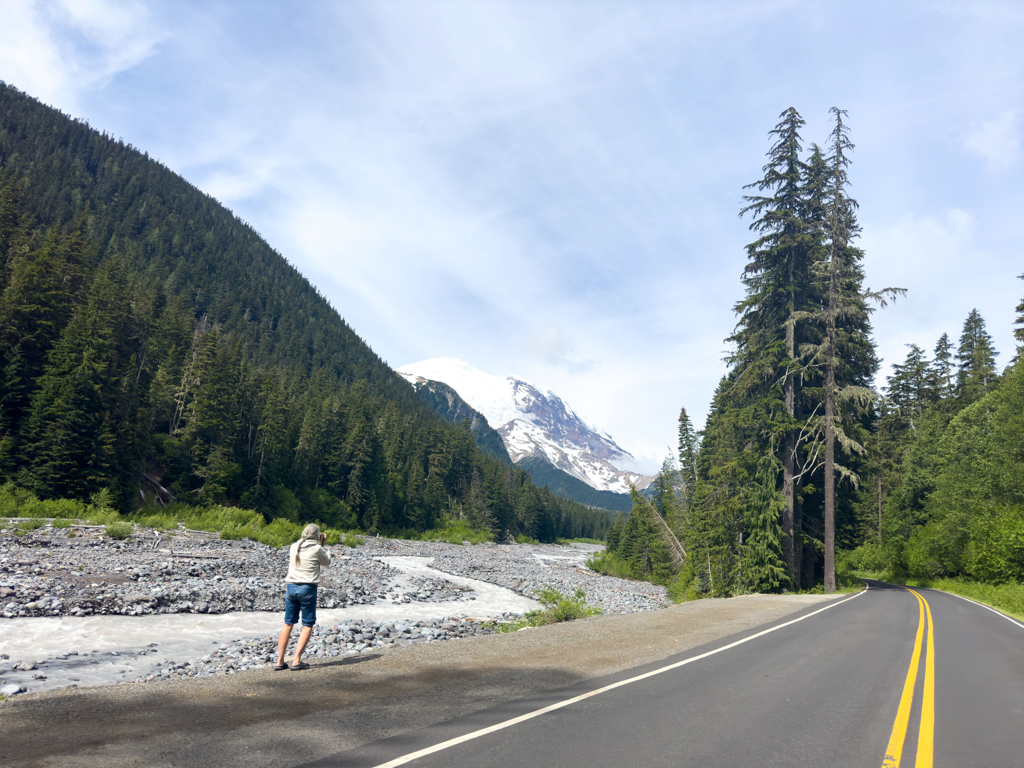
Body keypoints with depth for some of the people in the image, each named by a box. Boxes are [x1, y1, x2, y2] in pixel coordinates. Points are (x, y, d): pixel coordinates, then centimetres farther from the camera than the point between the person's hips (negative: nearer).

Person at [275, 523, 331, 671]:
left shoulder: (294, 547, 8)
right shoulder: (316, 549, -7)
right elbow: (326, 561, 10)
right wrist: (322, 545, 17)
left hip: (290, 586, 5)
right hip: (307, 588, -5)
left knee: (288, 623, 13)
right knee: (308, 625, 5)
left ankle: (280, 661, 13)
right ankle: (297, 660, -2)